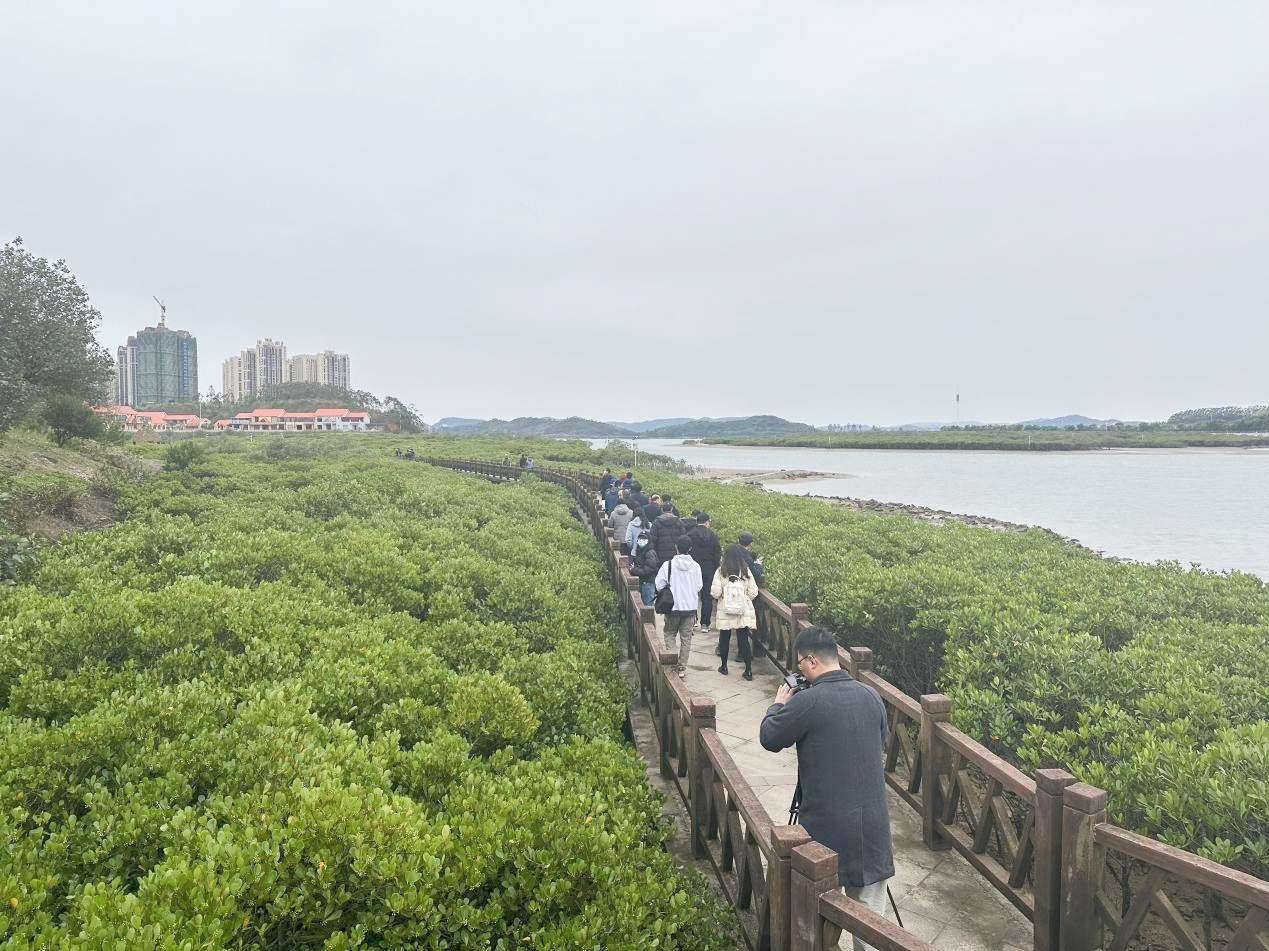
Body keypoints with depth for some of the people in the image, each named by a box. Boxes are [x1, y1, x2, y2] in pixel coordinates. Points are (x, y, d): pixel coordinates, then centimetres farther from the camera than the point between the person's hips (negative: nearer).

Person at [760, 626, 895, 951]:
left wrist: (779, 705, 12)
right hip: (873, 821, 5)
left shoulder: (808, 701, -17)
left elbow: (769, 739, -5)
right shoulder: (871, 696, 1)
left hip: (827, 824, -5)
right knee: (870, 911, 15)